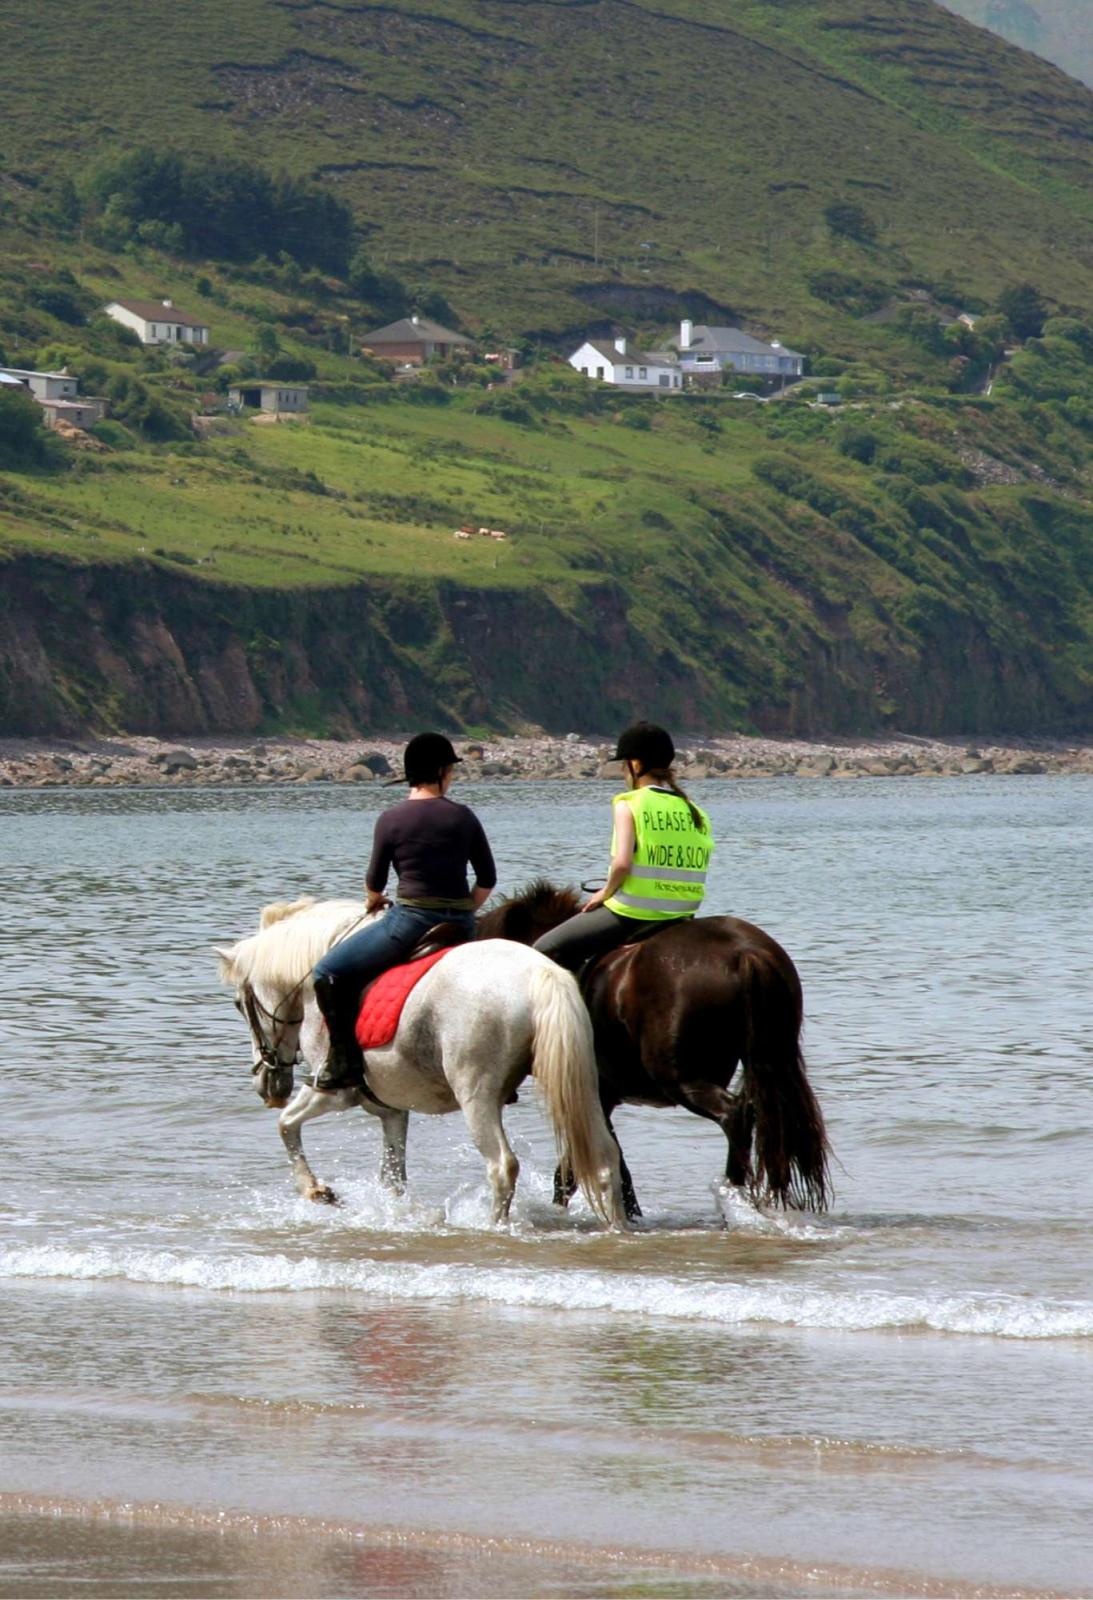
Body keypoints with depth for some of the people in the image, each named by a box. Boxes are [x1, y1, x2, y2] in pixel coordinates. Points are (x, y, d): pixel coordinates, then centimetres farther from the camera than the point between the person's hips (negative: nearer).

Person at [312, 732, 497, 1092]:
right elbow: (488, 880, 8)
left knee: (328, 973, 5)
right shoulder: (463, 817, 4)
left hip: (411, 920, -4)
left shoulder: (391, 820, -4)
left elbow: (374, 883, 6)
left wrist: (374, 901, 30)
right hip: (461, 925, 4)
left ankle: (344, 1062, -5)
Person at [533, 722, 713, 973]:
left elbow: (622, 862, -20)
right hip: (679, 920, 7)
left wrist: (606, 892, -2)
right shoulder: (696, 813, 8)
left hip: (631, 915, -7)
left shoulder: (629, 804, -9)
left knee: (546, 951, 6)